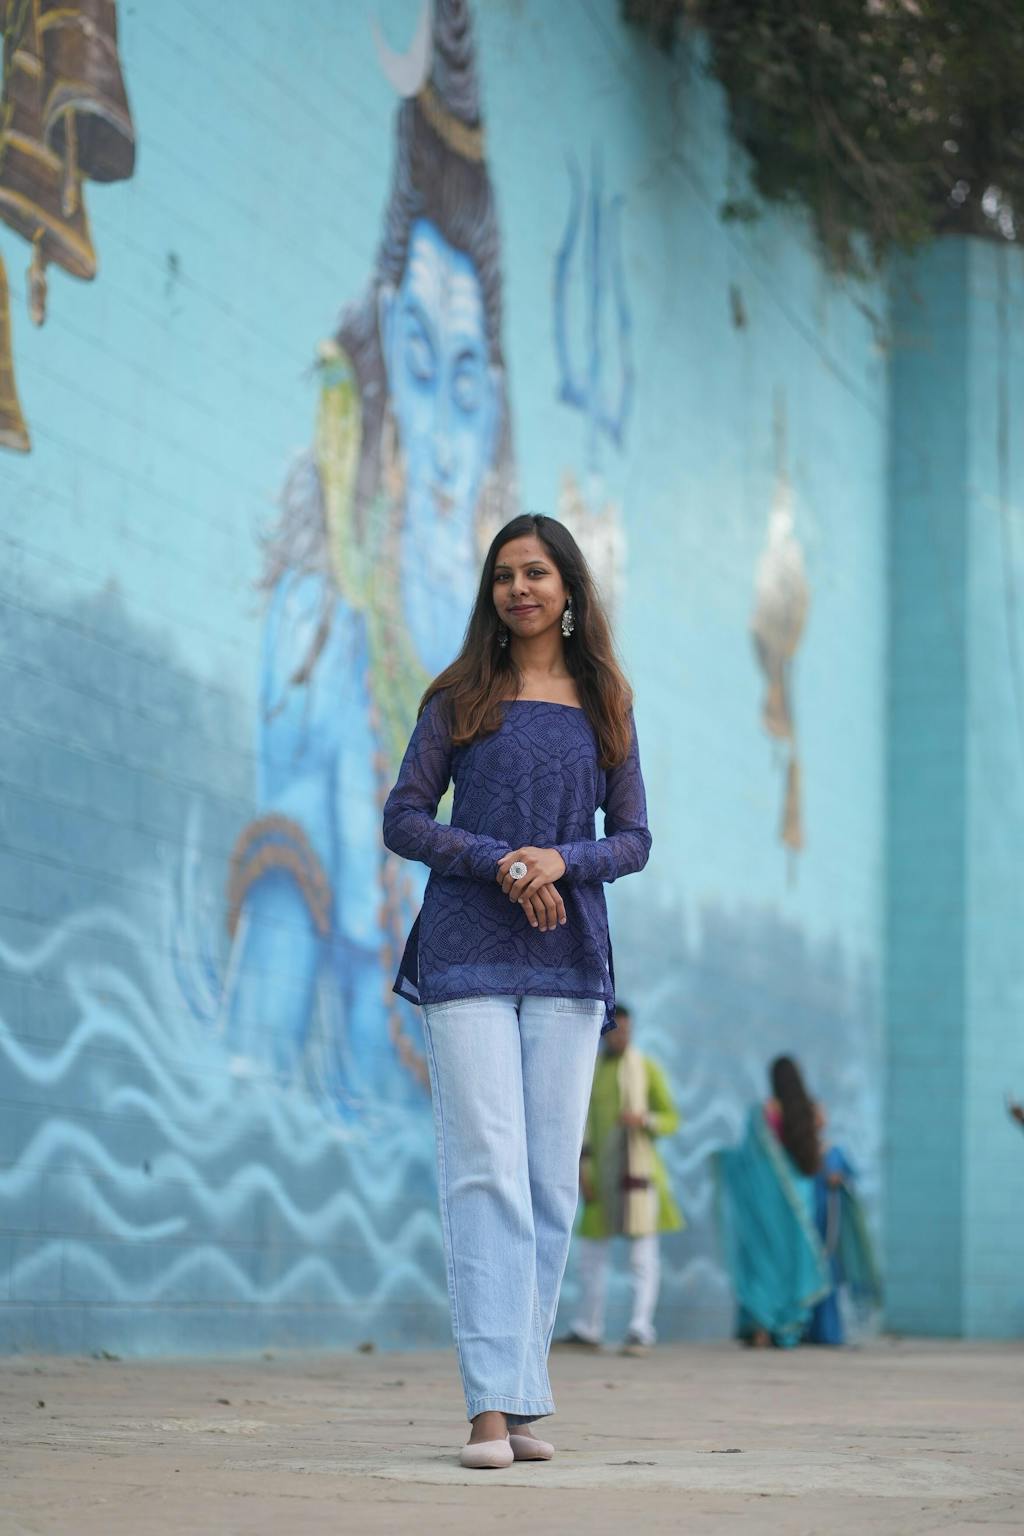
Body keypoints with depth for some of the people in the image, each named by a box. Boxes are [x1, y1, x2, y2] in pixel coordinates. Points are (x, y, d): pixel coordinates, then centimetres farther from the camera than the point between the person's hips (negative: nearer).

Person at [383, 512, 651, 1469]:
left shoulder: (604, 705, 11)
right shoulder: (458, 699, 7)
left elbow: (634, 840, 10)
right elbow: (403, 820, 3)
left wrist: (561, 859, -10)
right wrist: (502, 862, -12)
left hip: (567, 961, 2)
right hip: (467, 955, -2)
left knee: (551, 1182, 1)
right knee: (486, 1170, -10)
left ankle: (525, 1400, 7)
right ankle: (490, 1406, -14)